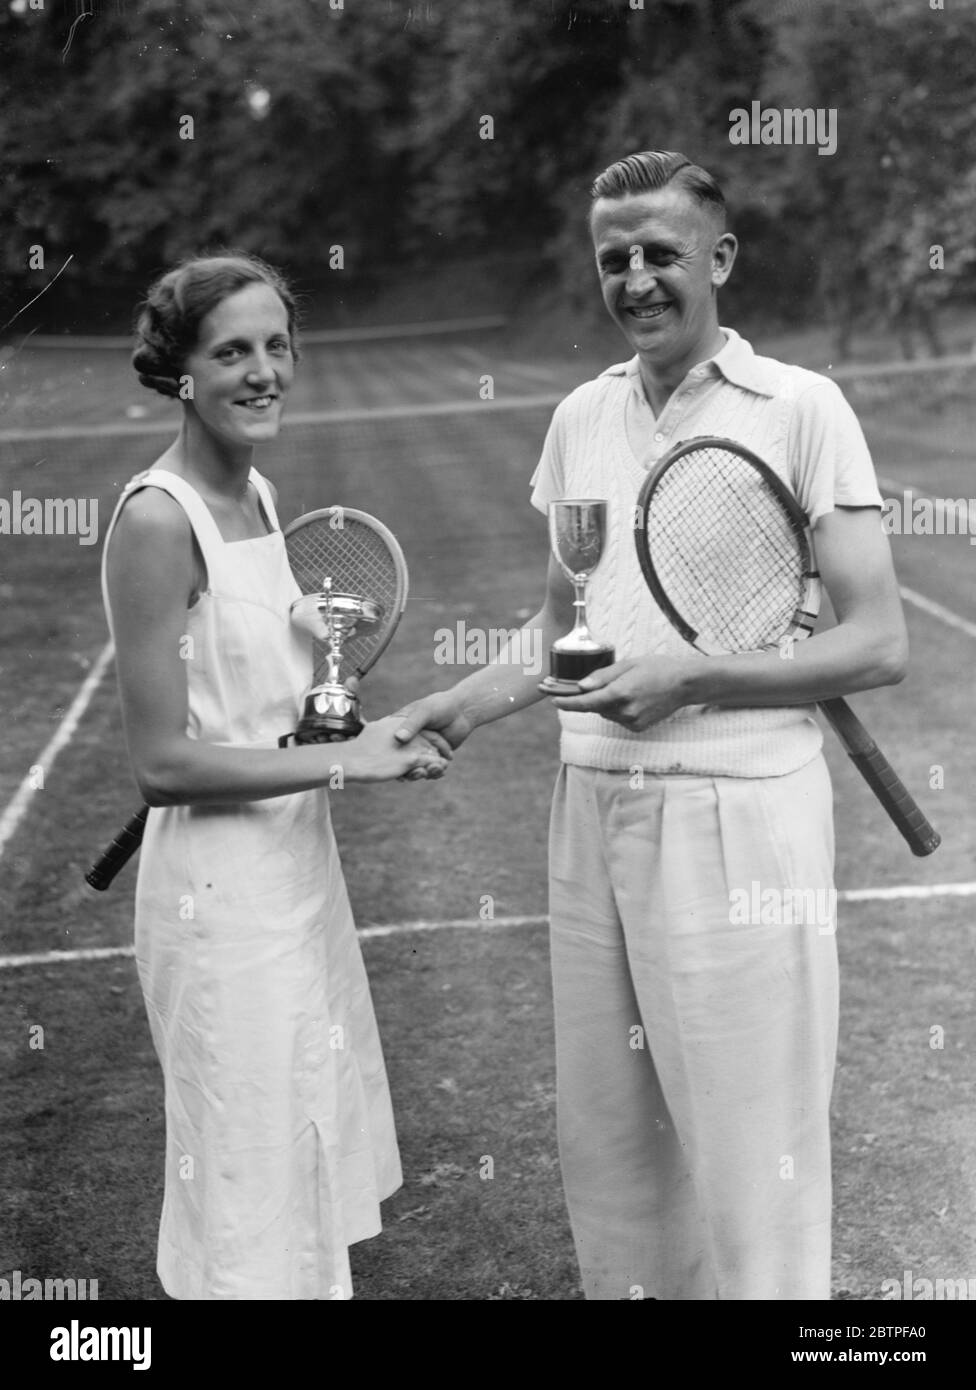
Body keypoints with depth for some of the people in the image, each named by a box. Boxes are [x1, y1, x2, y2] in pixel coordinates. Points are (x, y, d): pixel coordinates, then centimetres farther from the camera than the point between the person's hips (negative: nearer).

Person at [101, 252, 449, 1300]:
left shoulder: (257, 495, 8)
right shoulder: (157, 519, -18)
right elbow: (163, 763, -20)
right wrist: (343, 761, -18)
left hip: (297, 868, 9)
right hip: (220, 887, -8)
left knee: (311, 1165, 20)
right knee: (250, 1214, 5)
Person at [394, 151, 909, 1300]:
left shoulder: (800, 407, -5)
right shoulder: (580, 416, 12)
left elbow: (877, 644, -8)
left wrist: (690, 679, -17)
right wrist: (463, 704, 3)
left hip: (734, 812, -5)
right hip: (592, 807, 5)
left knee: (746, 1153, 0)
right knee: (601, 1134, 12)